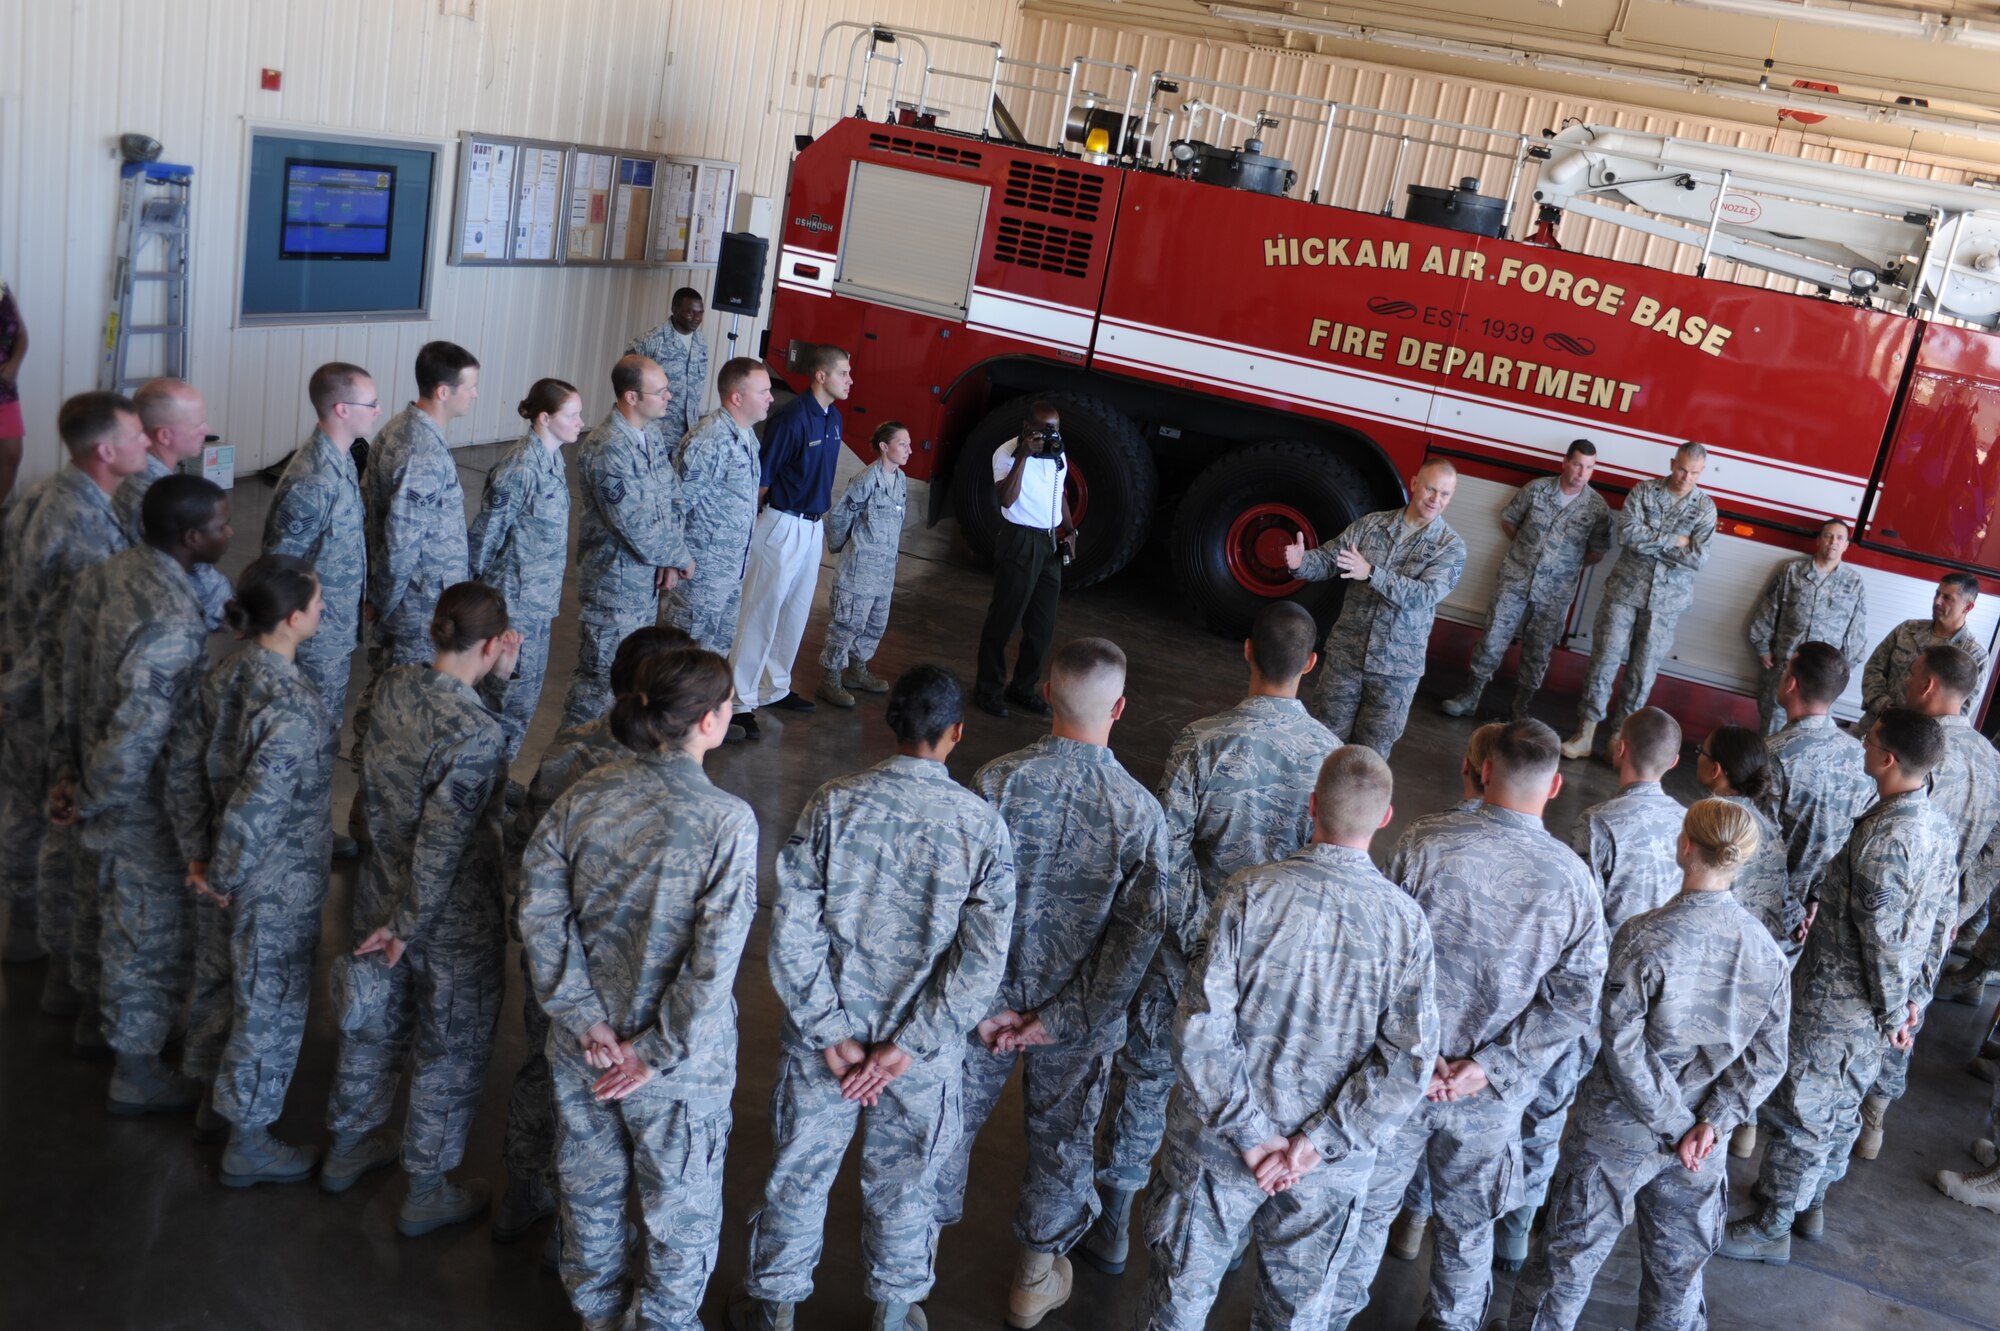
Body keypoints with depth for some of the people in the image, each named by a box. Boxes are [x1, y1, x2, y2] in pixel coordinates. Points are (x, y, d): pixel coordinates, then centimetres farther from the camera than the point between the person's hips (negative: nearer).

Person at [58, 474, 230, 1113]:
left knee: (127, 916, 28)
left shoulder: (109, 573, -4)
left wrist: (75, 768, 12)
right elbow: (136, 736, -30)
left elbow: (75, 673, 5)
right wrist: (88, 799, -13)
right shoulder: (173, 622, -33)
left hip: (105, 777, 9)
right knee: (155, 933, 9)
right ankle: (135, 1073, 26)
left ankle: (122, 1025, 50)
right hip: (146, 799, -9)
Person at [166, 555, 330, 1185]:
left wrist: (199, 850, 7)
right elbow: (255, 808, -32)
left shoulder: (227, 672, -5)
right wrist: (222, 875, -16)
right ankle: (247, 1144, 26)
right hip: (276, 887, -8)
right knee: (269, 1006, 10)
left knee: (220, 981, 27)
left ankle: (214, 1095, 50)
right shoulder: (292, 705, -30)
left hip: (227, 866, 8)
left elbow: (185, 766, 3)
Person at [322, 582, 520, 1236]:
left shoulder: (394, 686, -9)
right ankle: (426, 1195, 32)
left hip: (380, 898, 8)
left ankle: (346, 1150, 51)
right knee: (450, 1057, 15)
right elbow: (441, 846, -27)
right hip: (454, 927, -7)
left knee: (376, 1026, 29)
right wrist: (409, 927, -17)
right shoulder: (477, 736, -31)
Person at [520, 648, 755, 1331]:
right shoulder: (728, 821, -24)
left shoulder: (584, 795, -11)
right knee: (681, 1202, 21)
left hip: (584, 1044, 5)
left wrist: (587, 1018, -6)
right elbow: (714, 958, -24)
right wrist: (660, 1055, -14)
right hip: (680, 1061, -5)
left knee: (590, 1183, 27)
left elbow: (539, 911, -9)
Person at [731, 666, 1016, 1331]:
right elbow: (982, 962, -16)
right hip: (923, 1055, 0)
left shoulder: (832, 804, -14)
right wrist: (907, 1048, -12)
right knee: (902, 1186, 21)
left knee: (799, 1174, 20)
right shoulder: (983, 826, -15)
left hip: (825, 1038, 0)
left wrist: (830, 1034, -9)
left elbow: (792, 931, -15)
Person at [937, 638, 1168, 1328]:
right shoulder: (1141, 810, -17)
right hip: (1079, 1011, 0)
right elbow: (1139, 932, -17)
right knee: (1061, 1137, 21)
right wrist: (1061, 1021, -12)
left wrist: (981, 1005, -8)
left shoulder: (998, 781, -18)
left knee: (953, 1116, 21)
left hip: (988, 995, 0)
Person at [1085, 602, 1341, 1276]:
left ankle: (1111, 1231, 26)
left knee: (1145, 1073, 14)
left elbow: (1167, 849, -19)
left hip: (1192, 943, -3)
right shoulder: (1330, 753, -11)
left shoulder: (1205, 741, -19)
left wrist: (1196, 928, -7)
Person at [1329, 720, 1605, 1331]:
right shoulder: (1572, 876, -12)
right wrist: (1491, 1067, -10)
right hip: (1491, 1096, 2)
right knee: (1467, 1220, 24)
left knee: (1368, 1204, 19)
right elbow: (1576, 998, -10)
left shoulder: (1429, 847, -18)